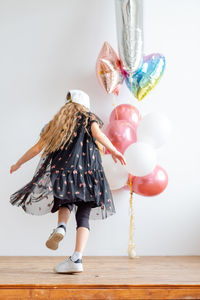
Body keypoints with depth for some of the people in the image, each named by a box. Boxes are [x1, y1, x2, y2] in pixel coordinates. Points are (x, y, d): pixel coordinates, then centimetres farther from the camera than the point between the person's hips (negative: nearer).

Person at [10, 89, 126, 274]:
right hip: (88, 172, -1)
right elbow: (97, 134, -7)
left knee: (65, 203, 25)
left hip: (62, 170, 2)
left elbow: (37, 148, 18)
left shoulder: (57, 122, 19)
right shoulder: (89, 118, 15)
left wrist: (18, 164, 29)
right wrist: (114, 151, -1)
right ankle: (77, 259, -14)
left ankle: (61, 226, -6)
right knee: (83, 216, 0)